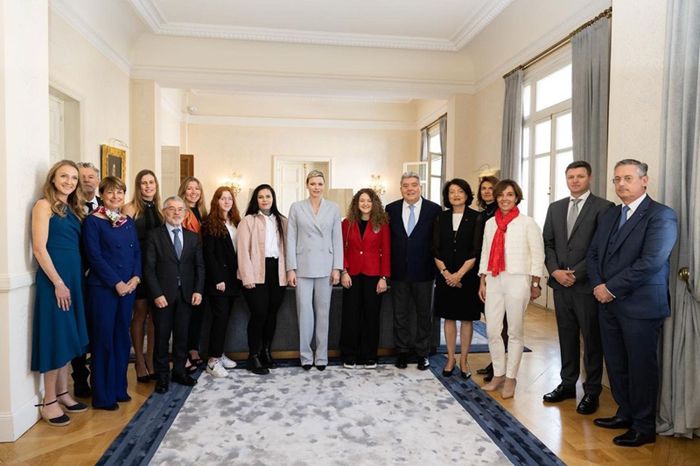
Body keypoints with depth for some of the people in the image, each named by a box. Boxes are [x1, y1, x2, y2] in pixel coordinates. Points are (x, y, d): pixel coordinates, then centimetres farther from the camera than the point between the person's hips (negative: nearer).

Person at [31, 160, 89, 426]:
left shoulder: (72, 208, 14)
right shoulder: (44, 205, -7)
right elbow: (39, 248, -14)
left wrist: (74, 280, 7)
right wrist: (58, 283, -16)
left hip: (73, 277, 8)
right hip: (54, 279, -7)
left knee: (68, 336, 13)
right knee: (54, 337, -1)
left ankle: (62, 393, 25)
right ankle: (49, 401, 11)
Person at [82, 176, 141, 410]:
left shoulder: (129, 221, 12)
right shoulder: (93, 221, -5)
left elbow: (137, 252, 10)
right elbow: (94, 256, -12)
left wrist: (136, 277, -5)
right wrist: (117, 283, -14)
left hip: (128, 287, 6)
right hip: (103, 288, -6)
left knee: (122, 338, 12)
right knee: (103, 339, 1)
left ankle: (119, 387, 25)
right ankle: (102, 395, 13)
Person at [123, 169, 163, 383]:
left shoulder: (158, 209, 13)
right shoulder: (130, 208, -3)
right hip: (138, 266, -4)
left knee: (154, 313, 7)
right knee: (140, 312, 2)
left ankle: (151, 361, 17)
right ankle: (140, 362, 14)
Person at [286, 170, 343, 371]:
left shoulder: (334, 208, 6)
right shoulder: (296, 207, 4)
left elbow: (337, 239, 4)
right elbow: (291, 239, 1)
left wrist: (337, 268, -2)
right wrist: (291, 268, -4)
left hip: (325, 267, 1)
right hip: (303, 267, -1)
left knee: (323, 312, 7)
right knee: (304, 312, 0)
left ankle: (321, 356, 17)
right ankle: (306, 355, 14)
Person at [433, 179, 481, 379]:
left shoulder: (475, 218, -3)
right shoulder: (442, 218, 6)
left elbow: (476, 252, -8)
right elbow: (436, 249, 4)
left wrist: (459, 274, -13)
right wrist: (446, 272, -8)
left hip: (467, 276, -2)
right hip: (445, 276, 3)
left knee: (466, 318, 5)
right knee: (449, 317, 8)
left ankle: (464, 360, 16)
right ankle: (450, 359, 19)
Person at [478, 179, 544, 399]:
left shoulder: (527, 223, -2)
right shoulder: (490, 223, 11)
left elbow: (538, 255, -2)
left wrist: (535, 285, -3)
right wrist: (482, 281, 10)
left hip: (517, 281, -4)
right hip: (493, 281, 4)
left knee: (514, 332, 4)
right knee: (491, 331, 5)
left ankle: (511, 378, 17)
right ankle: (498, 374, 22)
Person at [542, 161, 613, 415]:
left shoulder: (604, 207, -5)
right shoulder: (555, 208, 13)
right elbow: (547, 243, 11)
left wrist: (576, 273, -13)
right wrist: (555, 271, -4)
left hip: (587, 284, -5)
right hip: (560, 282, 5)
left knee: (592, 339, 5)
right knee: (566, 336, 13)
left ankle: (591, 391, 17)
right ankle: (567, 384, 25)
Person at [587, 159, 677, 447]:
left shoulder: (661, 215, -9)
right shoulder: (610, 215, 14)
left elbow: (651, 262, -19)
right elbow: (593, 254, 12)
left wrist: (611, 288, -15)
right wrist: (598, 285, -5)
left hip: (641, 305, -6)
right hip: (609, 303, 7)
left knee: (641, 366, 4)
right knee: (616, 364, 14)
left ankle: (644, 428, 20)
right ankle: (625, 414, 32)